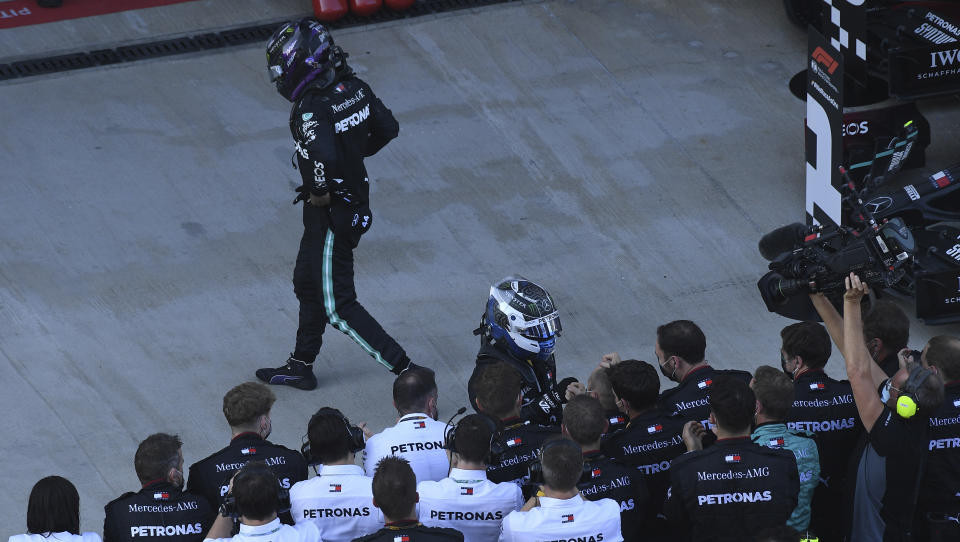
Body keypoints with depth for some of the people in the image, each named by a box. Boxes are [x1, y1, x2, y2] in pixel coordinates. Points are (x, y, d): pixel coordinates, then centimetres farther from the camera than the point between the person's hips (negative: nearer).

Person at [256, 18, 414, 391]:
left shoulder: (312, 108, -28)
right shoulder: (353, 87, -2)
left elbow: (324, 156, -43)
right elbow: (388, 128, 9)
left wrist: (320, 191, -24)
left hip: (330, 212, -9)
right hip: (357, 200, 9)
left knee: (338, 306, 2)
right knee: (306, 283, 24)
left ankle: (407, 371, 1)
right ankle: (300, 367, 37)